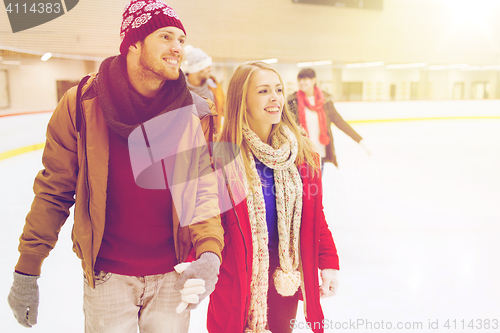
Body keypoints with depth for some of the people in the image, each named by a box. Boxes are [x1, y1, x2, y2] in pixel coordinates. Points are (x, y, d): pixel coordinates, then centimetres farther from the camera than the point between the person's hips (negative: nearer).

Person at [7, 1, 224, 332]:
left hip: (173, 275, 2)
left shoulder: (195, 113, -6)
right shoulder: (81, 104, -10)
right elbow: (54, 191, -4)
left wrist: (210, 252, -22)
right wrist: (27, 271, -3)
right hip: (107, 275, -1)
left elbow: (204, 191, -5)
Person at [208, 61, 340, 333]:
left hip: (287, 277, 4)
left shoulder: (302, 153, 0)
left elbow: (315, 216, 7)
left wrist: (328, 261, 4)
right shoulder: (222, 157, -14)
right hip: (237, 278, -4)